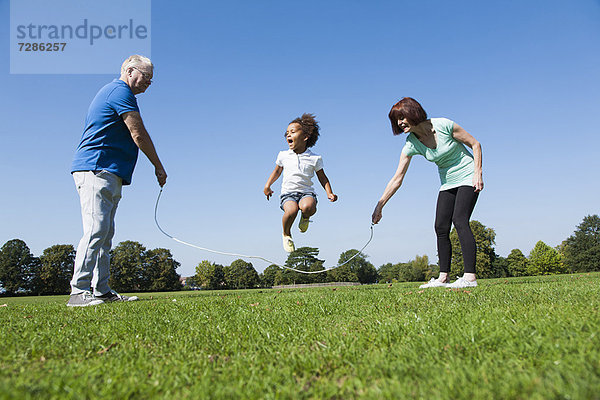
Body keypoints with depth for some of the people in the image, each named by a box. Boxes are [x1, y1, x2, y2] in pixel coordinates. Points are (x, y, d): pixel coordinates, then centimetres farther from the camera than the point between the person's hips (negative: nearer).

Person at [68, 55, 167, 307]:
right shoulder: (120, 91, -5)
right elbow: (139, 135, -9)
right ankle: (79, 291, -17)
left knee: (105, 234, 6)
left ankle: (101, 291, 7)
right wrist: (158, 167, 2)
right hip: (97, 170, -11)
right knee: (96, 229, -17)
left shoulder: (112, 92, 28)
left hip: (108, 175, 11)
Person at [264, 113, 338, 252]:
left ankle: (305, 218, 3)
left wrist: (329, 193, -2)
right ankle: (286, 234, -2)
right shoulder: (283, 155, 9)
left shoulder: (315, 158, 4)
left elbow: (322, 178, 12)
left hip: (306, 192, 0)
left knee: (307, 207, -38)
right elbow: (277, 171, 25)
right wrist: (267, 185, 13)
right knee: (291, 211, -35)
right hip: (288, 193, 1)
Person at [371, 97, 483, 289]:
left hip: (467, 178, -5)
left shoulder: (443, 125, -19)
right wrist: (379, 206, -13)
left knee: (459, 220, -21)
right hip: (448, 183, 5)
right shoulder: (411, 145, -8)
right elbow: (397, 179, -8)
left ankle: (470, 276, -22)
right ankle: (443, 278, 3)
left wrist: (478, 173, -17)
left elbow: (475, 144, -8)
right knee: (441, 228, -3)